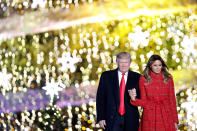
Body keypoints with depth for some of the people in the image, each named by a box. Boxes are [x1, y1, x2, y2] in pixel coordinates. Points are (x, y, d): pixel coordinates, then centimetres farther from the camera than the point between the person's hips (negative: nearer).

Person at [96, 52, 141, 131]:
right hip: (112, 119, -1)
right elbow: (100, 98, 3)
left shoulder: (137, 77, 6)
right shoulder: (106, 76, 5)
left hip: (130, 120, 1)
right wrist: (101, 117, -4)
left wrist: (134, 96, -16)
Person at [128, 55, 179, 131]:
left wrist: (175, 121, 4)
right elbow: (144, 102, 2)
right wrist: (134, 99, -18)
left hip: (166, 117, 1)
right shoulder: (143, 79, 1)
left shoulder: (168, 79, 4)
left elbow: (172, 100, 7)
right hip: (149, 117, -1)